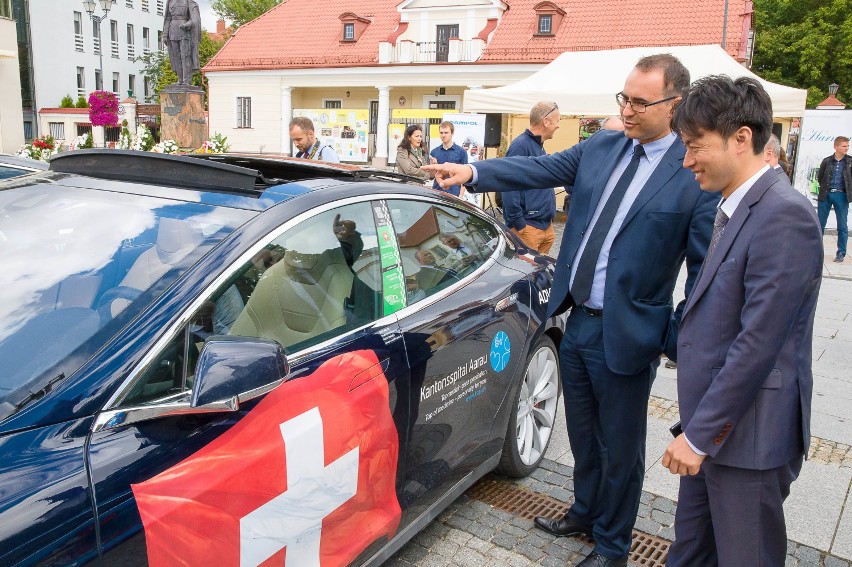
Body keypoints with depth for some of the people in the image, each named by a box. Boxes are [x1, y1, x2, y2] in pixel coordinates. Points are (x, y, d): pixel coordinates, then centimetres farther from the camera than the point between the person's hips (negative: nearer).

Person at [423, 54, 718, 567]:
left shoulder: (697, 173, -14)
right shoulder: (601, 147, 4)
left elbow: (707, 268, -12)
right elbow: (540, 169, 2)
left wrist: (679, 342, -11)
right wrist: (474, 172, -11)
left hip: (627, 335, -5)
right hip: (578, 322, 6)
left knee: (620, 448, 13)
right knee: (584, 436, 24)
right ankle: (585, 512, 49)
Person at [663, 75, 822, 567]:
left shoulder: (784, 215, -21)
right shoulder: (734, 207, 9)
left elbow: (759, 341, -24)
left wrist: (700, 433, -19)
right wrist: (696, 426, 15)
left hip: (745, 432, -8)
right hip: (711, 422, 8)